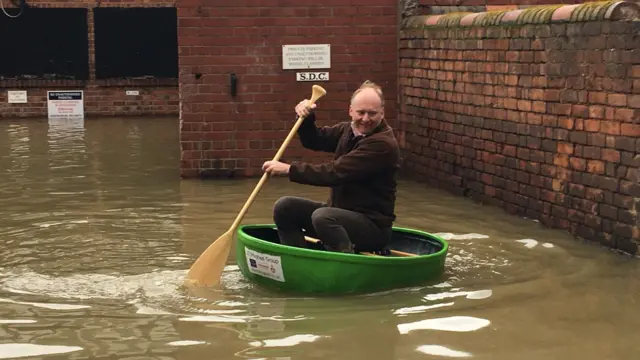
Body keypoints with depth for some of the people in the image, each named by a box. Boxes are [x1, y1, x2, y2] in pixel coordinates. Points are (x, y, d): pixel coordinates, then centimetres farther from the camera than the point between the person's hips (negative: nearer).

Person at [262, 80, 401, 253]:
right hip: (339, 213, 9)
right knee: (285, 207, -4)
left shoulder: (383, 144, -20)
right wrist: (306, 118, 1)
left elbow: (335, 173, -25)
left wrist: (289, 169, -22)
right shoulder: (348, 129, 7)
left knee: (322, 216, -35)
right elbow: (314, 141, 22)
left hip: (373, 224, -9)